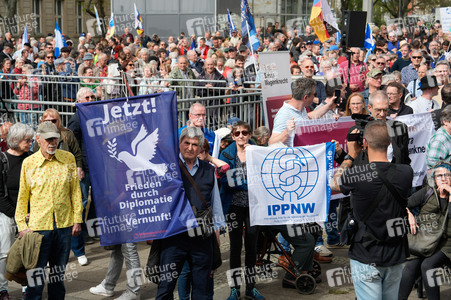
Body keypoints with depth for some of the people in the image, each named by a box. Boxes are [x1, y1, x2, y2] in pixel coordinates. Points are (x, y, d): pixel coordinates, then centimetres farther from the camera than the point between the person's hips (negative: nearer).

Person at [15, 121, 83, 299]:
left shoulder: (68, 158, 3)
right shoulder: (28, 163, -1)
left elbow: (75, 191, 7)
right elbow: (22, 196, 5)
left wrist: (77, 220, 4)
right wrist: (22, 225, 0)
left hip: (64, 225, 2)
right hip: (38, 225, -2)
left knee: (59, 272, 13)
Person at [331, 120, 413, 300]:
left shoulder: (356, 175, -18)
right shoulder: (405, 174, -9)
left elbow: (334, 184, 5)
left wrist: (351, 156, 12)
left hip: (366, 258, -4)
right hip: (395, 257, 4)